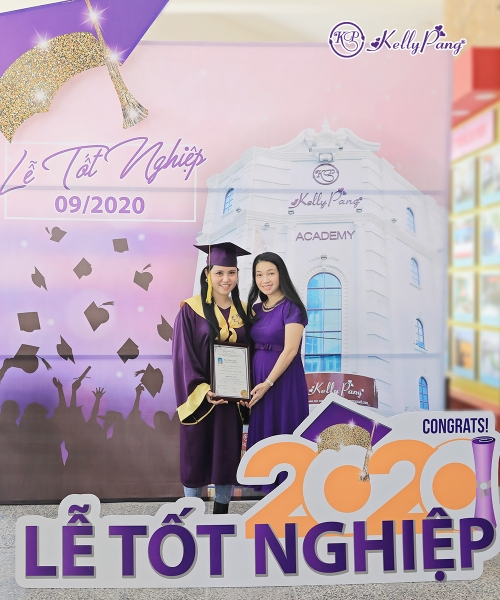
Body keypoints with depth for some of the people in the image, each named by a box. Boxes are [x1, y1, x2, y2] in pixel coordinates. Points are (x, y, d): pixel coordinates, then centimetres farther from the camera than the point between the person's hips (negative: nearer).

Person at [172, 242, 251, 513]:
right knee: (196, 453, 6)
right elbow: (183, 355, -10)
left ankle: (221, 508, 25)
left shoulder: (243, 311, 6)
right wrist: (202, 390, -21)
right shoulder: (191, 310, -7)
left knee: (227, 452, 10)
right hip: (200, 397, -3)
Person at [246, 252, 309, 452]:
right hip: (258, 377, 7)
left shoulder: (292, 307, -11)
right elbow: (251, 348, 11)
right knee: (261, 435, 14)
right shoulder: (256, 309, 10)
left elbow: (290, 350, -17)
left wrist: (268, 383, -20)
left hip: (283, 381, -7)